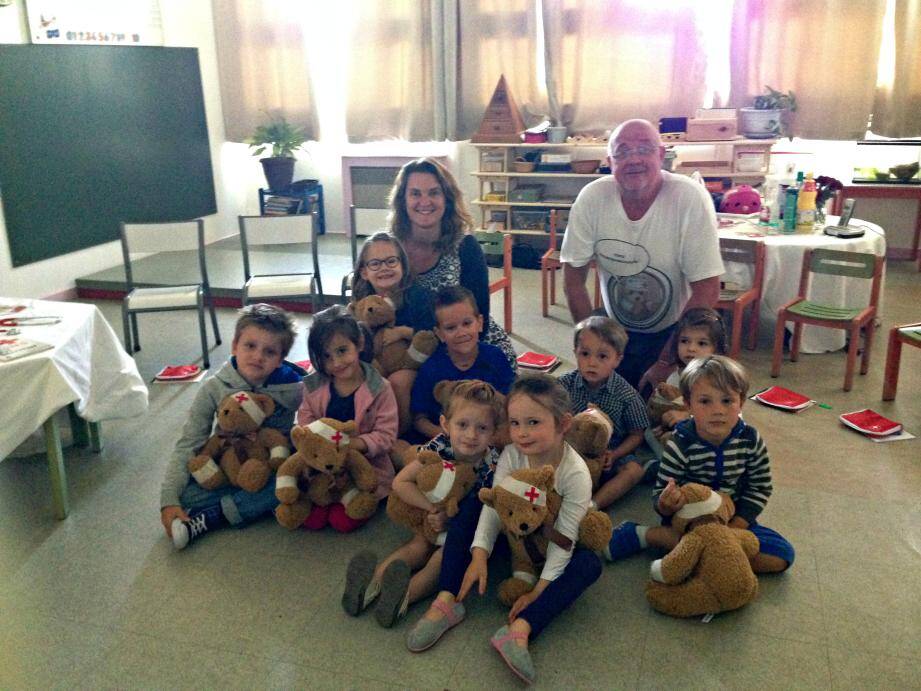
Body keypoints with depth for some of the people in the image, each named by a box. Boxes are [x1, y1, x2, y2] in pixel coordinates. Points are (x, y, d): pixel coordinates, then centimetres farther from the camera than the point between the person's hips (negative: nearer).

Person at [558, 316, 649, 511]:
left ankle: (592, 505, -33)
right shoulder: (565, 385, -6)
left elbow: (636, 434, -2)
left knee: (634, 469, -26)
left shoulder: (626, 394, -9)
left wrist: (614, 455, -17)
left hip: (608, 458, -1)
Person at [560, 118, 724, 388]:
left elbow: (706, 290, -19)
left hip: (675, 331, -2)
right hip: (617, 332, 2)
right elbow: (574, 275, -6)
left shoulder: (691, 198, -22)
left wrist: (673, 352, -17)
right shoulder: (591, 198, -15)